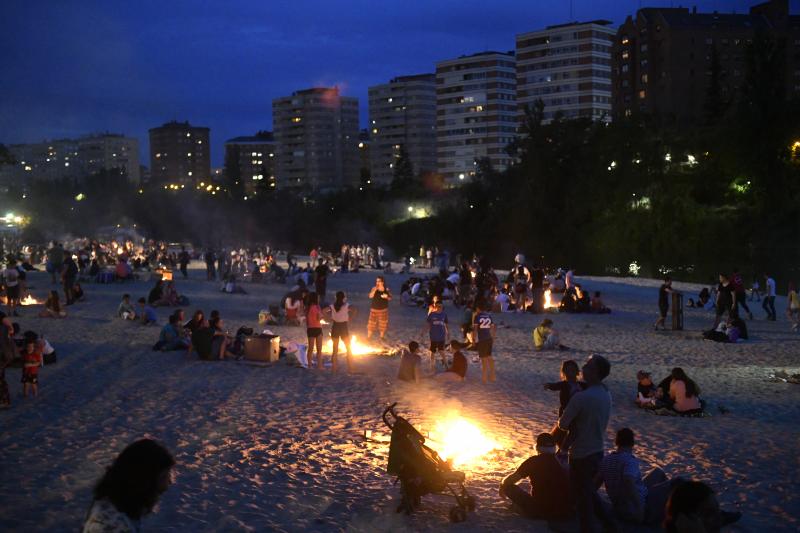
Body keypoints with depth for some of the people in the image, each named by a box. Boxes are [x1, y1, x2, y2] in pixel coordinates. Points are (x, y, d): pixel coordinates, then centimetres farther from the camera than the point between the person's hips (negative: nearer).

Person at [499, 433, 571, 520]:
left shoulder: (533, 461, -6)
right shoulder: (560, 465, 8)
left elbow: (510, 481, -3)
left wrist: (502, 486, 21)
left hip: (540, 512, -5)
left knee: (508, 487, 5)